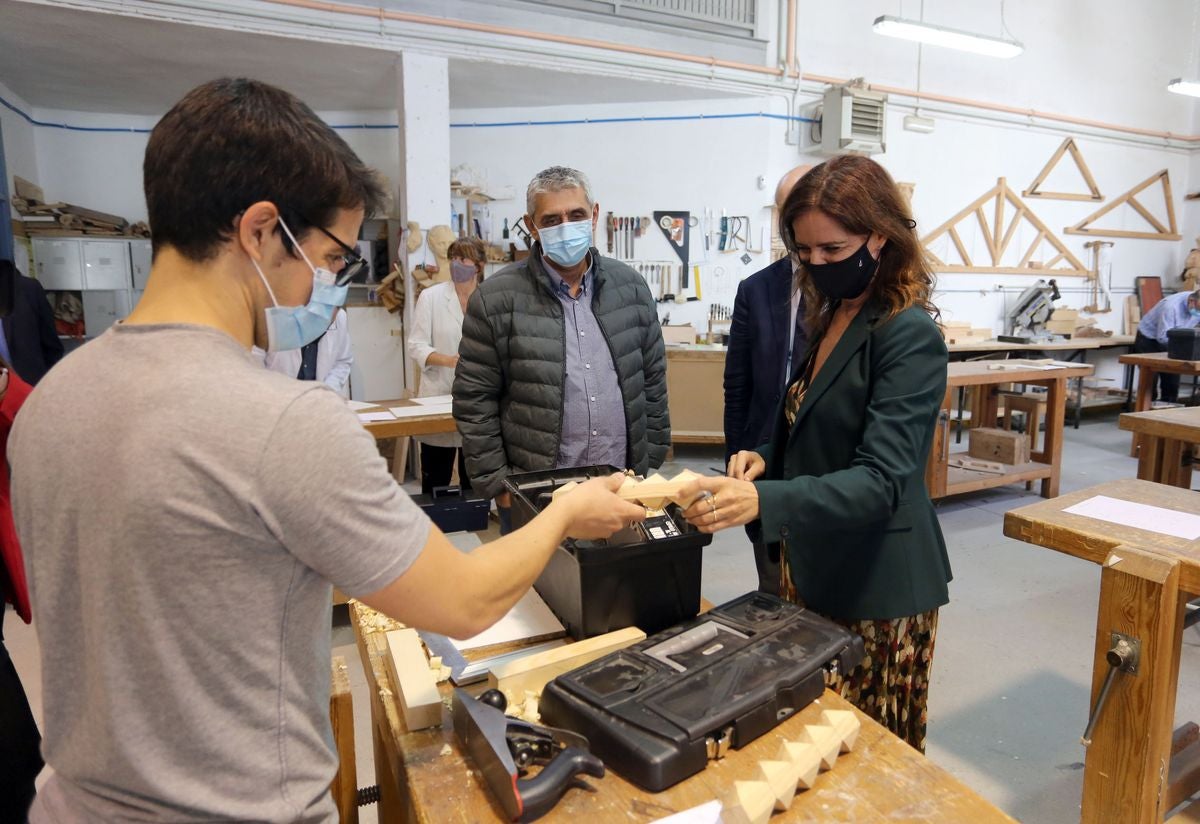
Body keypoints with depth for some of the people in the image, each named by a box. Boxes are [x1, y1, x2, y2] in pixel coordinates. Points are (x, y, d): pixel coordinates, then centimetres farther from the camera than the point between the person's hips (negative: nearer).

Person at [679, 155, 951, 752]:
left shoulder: (909, 336, -17)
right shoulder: (828, 318, 7)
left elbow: (880, 480, -26)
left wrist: (763, 500, -40)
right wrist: (766, 458, -2)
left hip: (877, 585, -7)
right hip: (811, 567, 7)